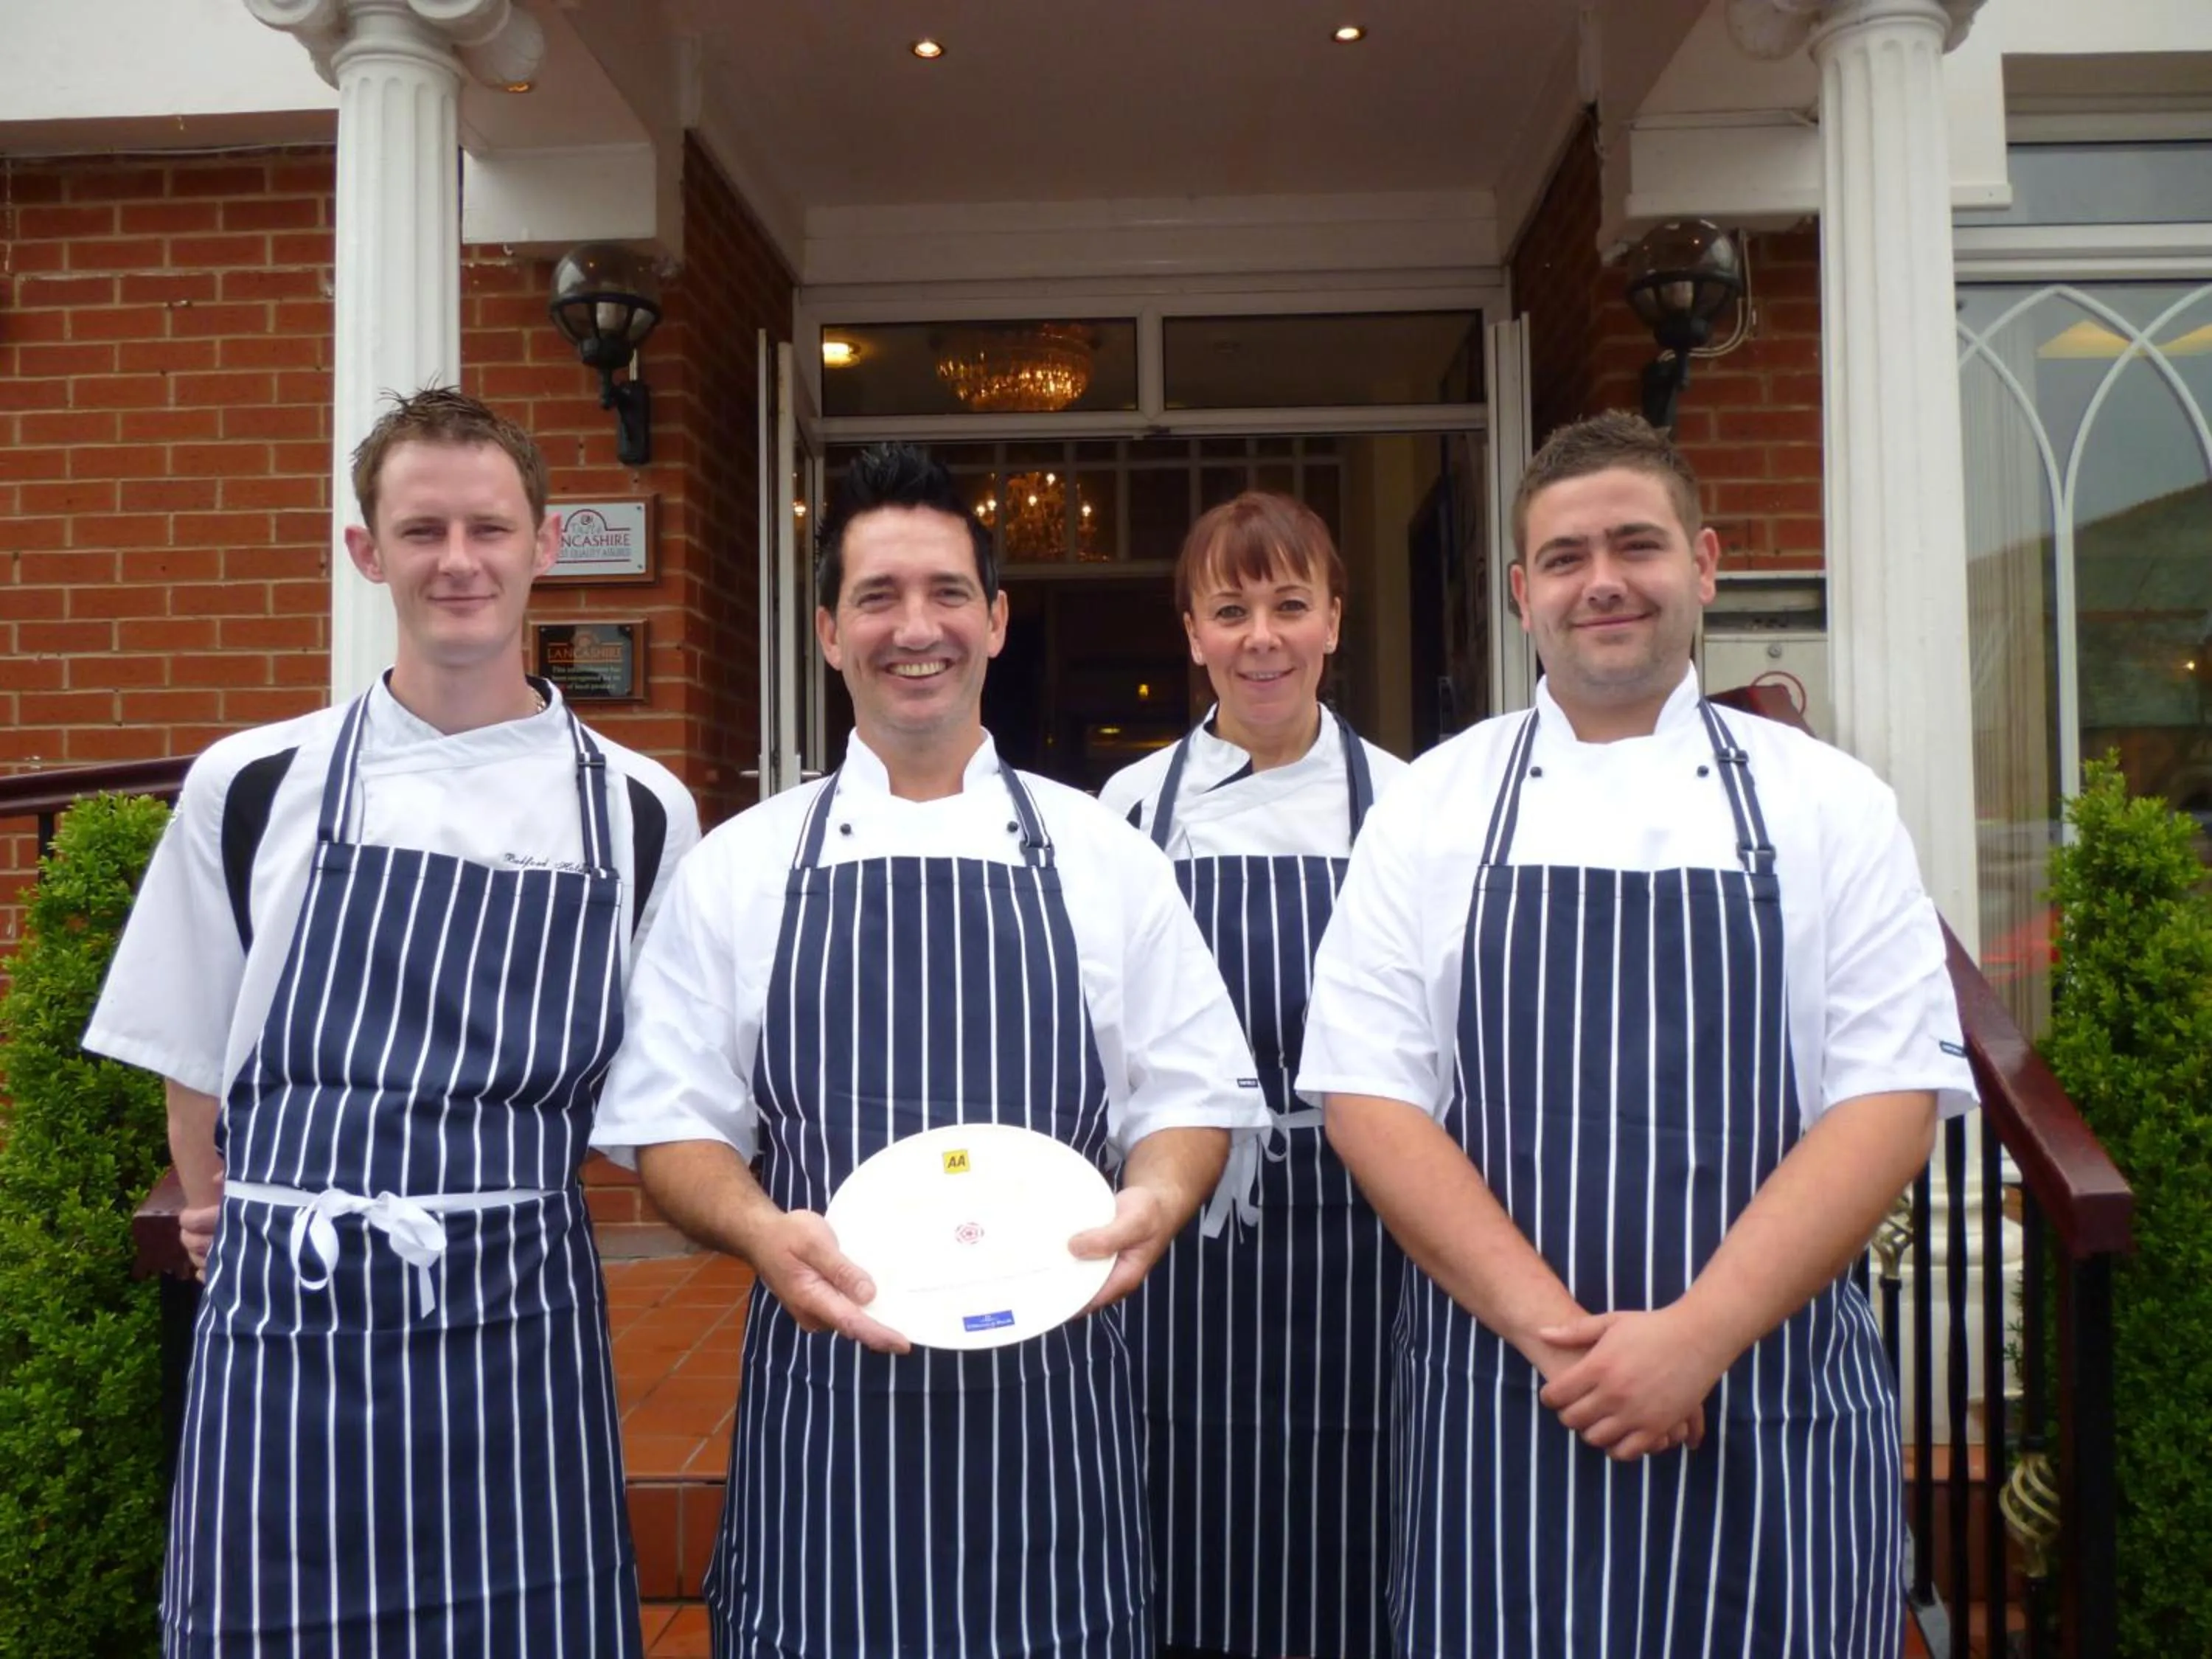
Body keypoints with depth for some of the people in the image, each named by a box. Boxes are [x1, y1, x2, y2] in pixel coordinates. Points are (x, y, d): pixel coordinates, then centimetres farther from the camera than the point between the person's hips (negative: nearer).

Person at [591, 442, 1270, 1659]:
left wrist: (1153, 1208, -14)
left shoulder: (1104, 859, 5)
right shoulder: (740, 867, 4)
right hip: (823, 1406, 0)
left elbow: (1189, 1099, 7)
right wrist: (763, 1232, -15)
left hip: (1050, 1405, 1)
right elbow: (673, 1127, 4)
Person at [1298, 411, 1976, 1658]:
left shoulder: (1829, 804, 2)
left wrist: (1695, 1335, -14)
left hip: (1773, 1419, 0)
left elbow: (1892, 1099, -4)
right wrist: (1553, 1328, -13)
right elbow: (1371, 1093, -3)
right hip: (1499, 1411, 0)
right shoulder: (1434, 808, 2)